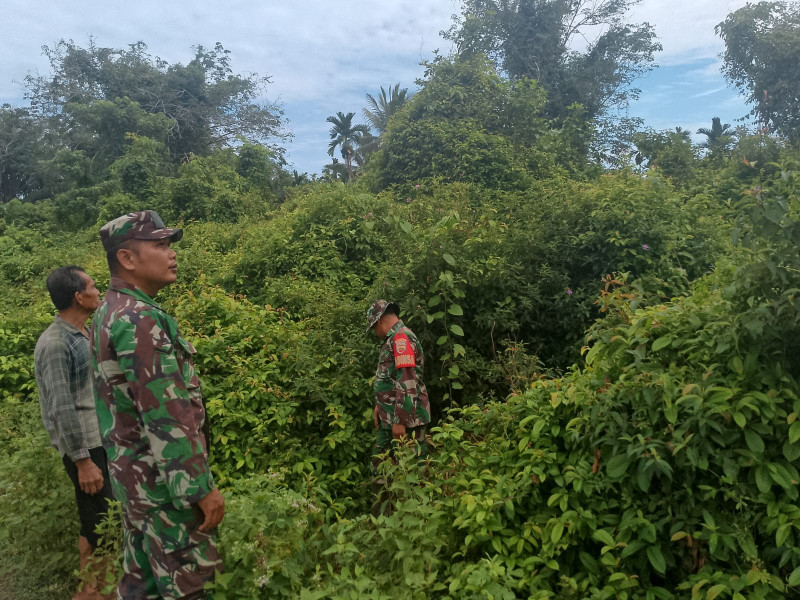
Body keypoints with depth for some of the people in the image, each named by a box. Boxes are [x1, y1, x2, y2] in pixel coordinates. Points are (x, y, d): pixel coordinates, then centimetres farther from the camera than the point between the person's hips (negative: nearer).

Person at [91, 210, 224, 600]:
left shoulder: (109, 312, 9)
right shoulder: (140, 320, -23)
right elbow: (167, 417, -26)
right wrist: (202, 487, -20)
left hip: (131, 471, 10)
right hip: (162, 478, -9)